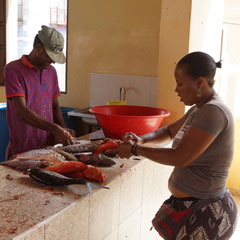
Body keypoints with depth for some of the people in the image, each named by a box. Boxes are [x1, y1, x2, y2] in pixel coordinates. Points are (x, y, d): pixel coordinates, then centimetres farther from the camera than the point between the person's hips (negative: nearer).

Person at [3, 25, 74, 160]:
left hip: (49, 146, 6)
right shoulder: (13, 70, -10)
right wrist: (55, 128, -23)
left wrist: (63, 129, -1)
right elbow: (22, 112, -19)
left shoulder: (51, 71, 11)